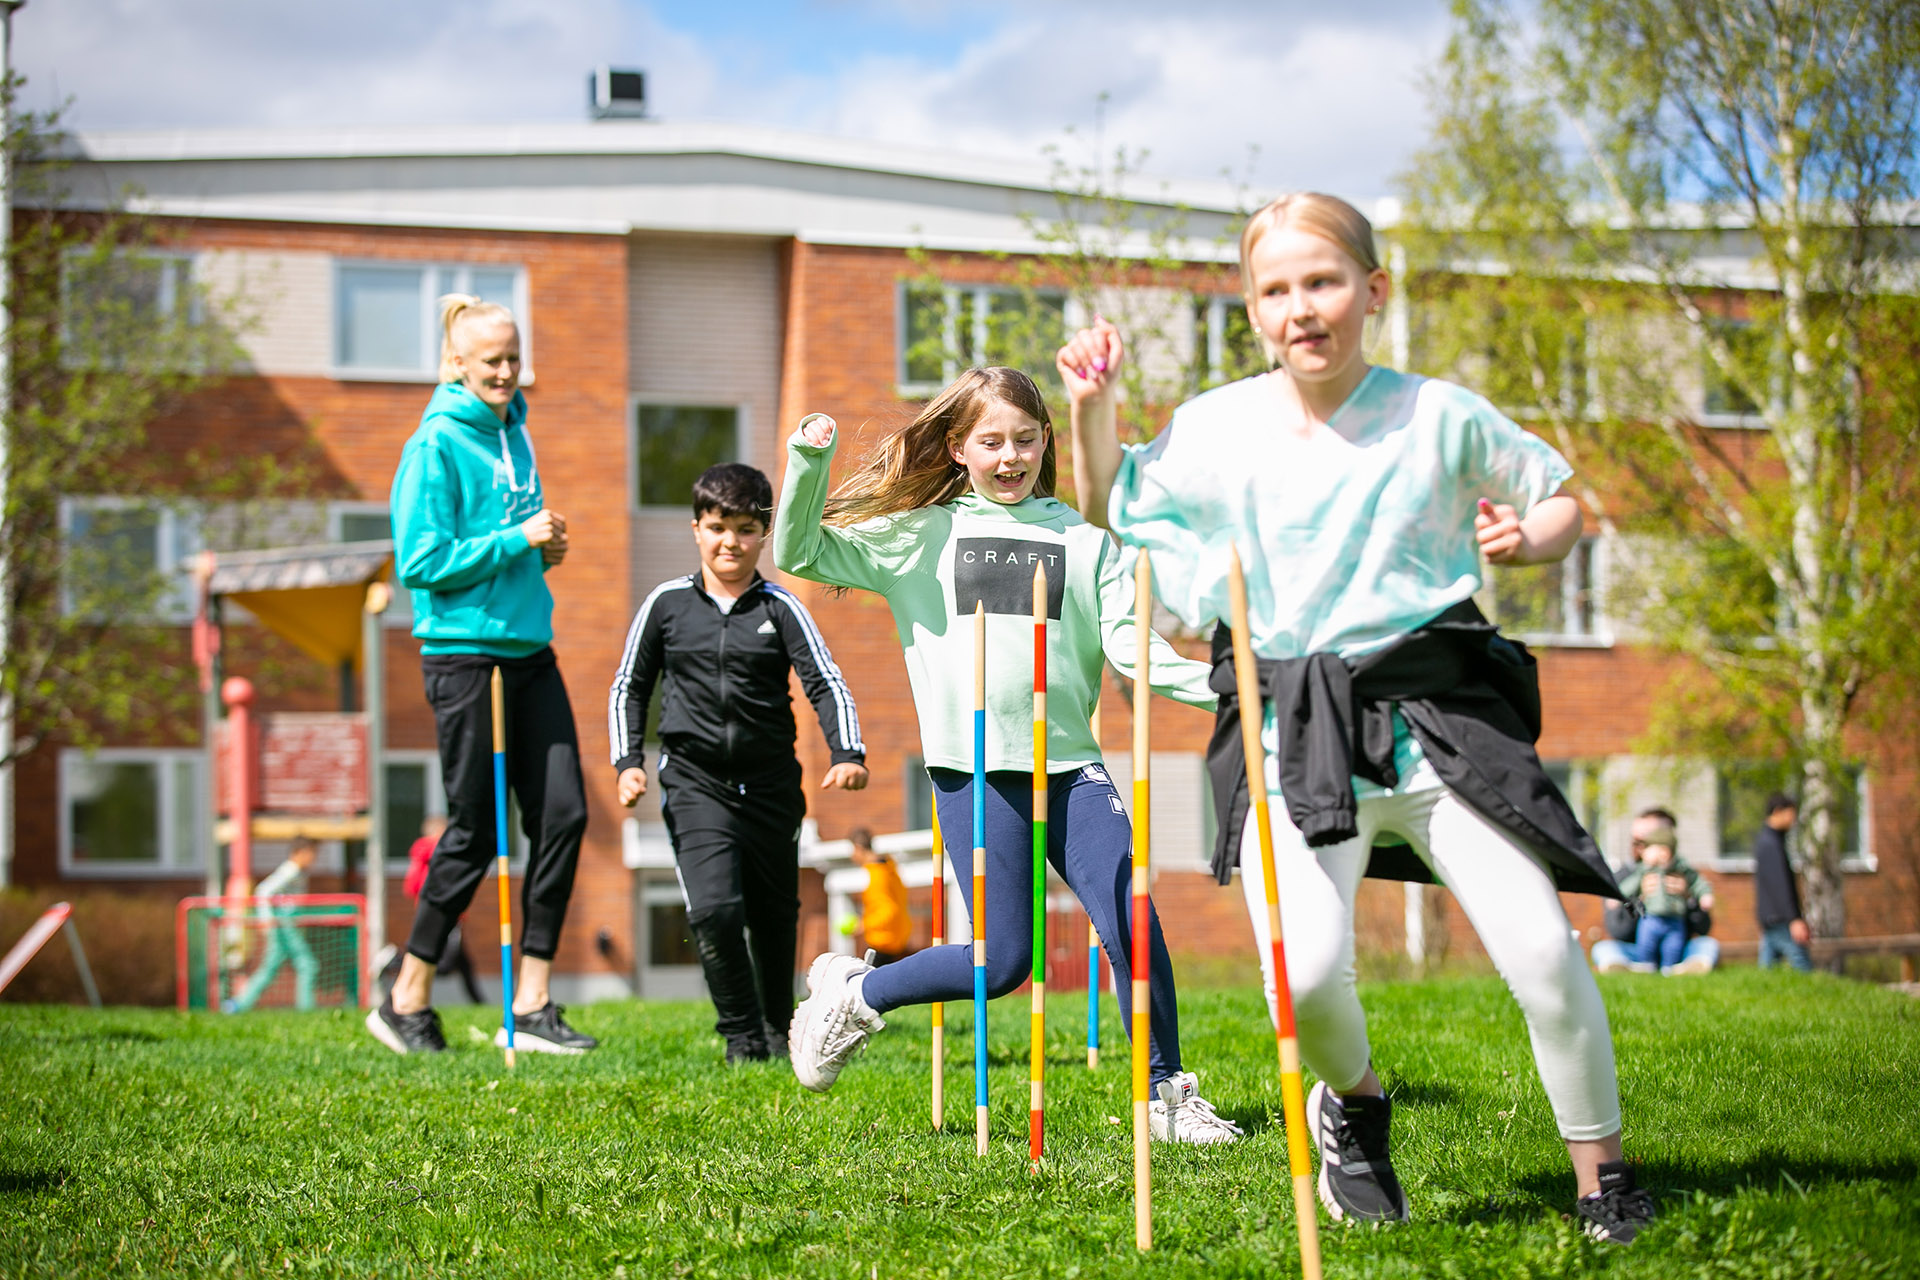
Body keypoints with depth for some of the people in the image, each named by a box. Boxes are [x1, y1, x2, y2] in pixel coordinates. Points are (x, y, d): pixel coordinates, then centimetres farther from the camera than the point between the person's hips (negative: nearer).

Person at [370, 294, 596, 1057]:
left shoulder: (515, 436, 14)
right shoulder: (436, 446, -10)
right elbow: (422, 562, -15)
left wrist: (545, 552, 5)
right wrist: (519, 541, -16)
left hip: (531, 651, 7)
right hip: (465, 654, -7)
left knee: (563, 814, -1)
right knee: (475, 832, -2)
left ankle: (532, 1006, 5)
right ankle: (407, 1002, 13)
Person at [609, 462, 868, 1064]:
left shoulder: (780, 608, 2)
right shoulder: (667, 603, 4)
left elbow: (826, 682, -6)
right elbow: (628, 687, 12)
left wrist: (847, 755, -21)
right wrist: (628, 761, 1)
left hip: (771, 786, 1)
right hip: (695, 784, -1)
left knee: (775, 919, 12)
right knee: (714, 908, -19)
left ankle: (778, 1034, 32)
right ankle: (743, 1037, -5)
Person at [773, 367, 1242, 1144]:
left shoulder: (1084, 539, 14)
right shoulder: (920, 534, 10)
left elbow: (1130, 643, 6)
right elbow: (801, 555, 10)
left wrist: (1212, 684, -10)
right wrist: (810, 462, -4)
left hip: (1068, 762, 2)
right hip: (973, 767, -2)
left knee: (1132, 923, -11)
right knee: (1004, 960, -6)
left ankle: (1167, 1096, 5)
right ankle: (852, 996, 19)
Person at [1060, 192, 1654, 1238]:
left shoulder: (1441, 416, 2)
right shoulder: (1215, 429, 5)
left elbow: (1563, 498, 15)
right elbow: (1113, 516, 21)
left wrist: (1529, 540, -6)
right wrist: (1092, 410, 6)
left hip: (1433, 715, 0)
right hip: (1293, 732, 0)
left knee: (1541, 949, -10)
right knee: (1305, 971, -20)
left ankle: (1602, 1172, 12)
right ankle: (1352, 1100, 16)